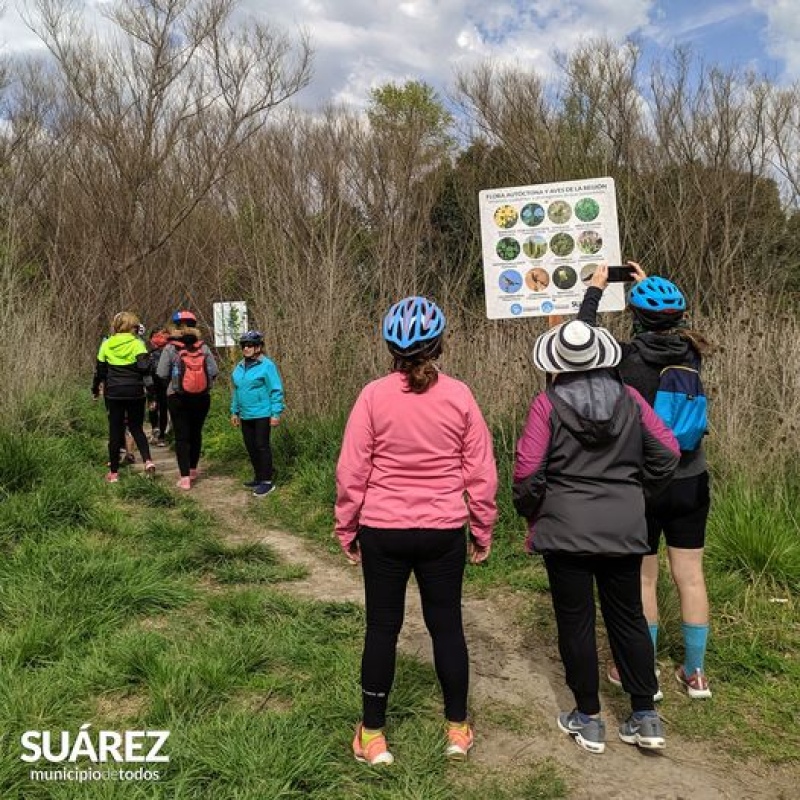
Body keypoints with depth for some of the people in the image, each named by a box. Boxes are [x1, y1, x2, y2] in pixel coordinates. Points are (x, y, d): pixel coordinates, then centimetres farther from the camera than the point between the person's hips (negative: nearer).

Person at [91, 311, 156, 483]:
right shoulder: (137, 343, -5)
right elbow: (144, 367, -16)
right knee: (136, 428, 12)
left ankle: (113, 472, 12)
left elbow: (100, 370, 9)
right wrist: (150, 388, -6)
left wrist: (95, 389, 21)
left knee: (115, 431, 8)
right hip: (135, 392, -1)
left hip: (113, 393, 1)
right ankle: (147, 460, -10)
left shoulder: (106, 344, 4)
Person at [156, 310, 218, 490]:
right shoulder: (203, 347, -4)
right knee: (196, 433, 18)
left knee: (181, 437, 3)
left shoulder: (170, 348, -10)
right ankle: (193, 470, 32)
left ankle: (185, 478, -2)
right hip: (202, 398, 3)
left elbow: (162, 374, -10)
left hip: (178, 398, -2)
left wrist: (172, 381, 10)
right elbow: (214, 372, -6)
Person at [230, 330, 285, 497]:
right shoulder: (239, 367, 11)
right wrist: (234, 412, 18)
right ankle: (258, 477, 27)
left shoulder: (267, 365, -11)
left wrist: (276, 413, -16)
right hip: (245, 416, 7)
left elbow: (276, 391, -12)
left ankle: (267, 481, 5)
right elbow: (236, 391, 19)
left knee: (262, 446, -4)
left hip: (262, 414, -7)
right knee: (250, 447, 13)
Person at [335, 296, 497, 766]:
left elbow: (352, 472, -7)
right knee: (446, 624, 15)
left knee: (382, 628, 12)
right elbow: (481, 472, -3)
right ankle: (458, 729, 29)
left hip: (383, 532, -1)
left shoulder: (374, 396, -10)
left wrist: (347, 529, 6)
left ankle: (373, 735, 25)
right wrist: (483, 531, 9)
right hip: (444, 532, 1)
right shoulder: (459, 396, -6)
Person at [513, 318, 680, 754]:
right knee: (628, 617, 15)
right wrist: (636, 490, 15)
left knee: (575, 622, 9)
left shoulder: (547, 403, -10)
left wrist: (529, 511, 5)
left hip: (566, 530, -3)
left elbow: (527, 470, -13)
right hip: (625, 526, 4)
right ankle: (645, 717, 21)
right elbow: (668, 452, 3)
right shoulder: (628, 398, 0)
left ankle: (588, 719, 20)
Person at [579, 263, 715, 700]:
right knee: (690, 576, 13)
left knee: (642, 580, 9)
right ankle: (695, 673, 26)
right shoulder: (692, 353, -4)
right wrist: (649, 286, 28)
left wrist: (595, 289, 12)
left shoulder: (626, 358, -16)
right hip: (691, 483, 4)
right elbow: (670, 329, 20)